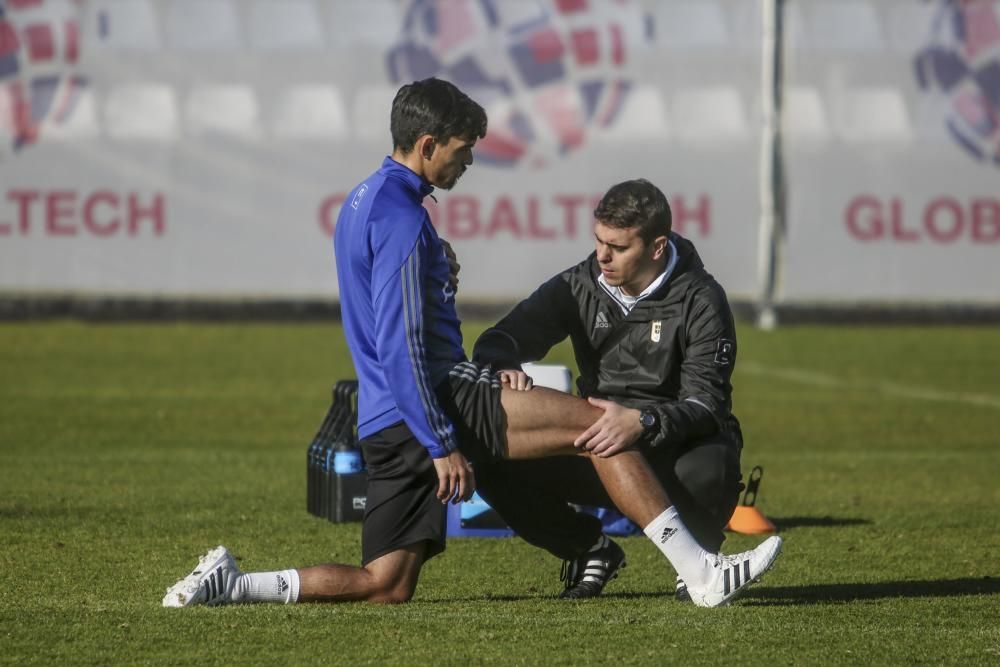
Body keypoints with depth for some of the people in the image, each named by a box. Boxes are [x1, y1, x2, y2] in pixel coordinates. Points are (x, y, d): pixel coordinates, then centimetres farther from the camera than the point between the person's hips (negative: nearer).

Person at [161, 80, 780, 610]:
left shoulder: (365, 202, 19)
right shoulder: (402, 215, -12)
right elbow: (401, 345, -18)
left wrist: (482, 373, 20)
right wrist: (443, 445, -18)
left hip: (387, 420, 10)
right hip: (433, 402, -10)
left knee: (386, 587, 9)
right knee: (599, 422, -10)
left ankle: (229, 583, 1)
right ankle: (701, 572, -15)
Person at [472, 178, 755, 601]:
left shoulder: (700, 300, -12)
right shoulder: (580, 287, 0)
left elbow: (706, 405, -21)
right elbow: (498, 341, -1)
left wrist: (644, 422, -42)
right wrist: (501, 368, -28)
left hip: (678, 449, -3)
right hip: (600, 450, 4)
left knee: (706, 471, -40)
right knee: (496, 466, -20)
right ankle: (590, 549, 8)